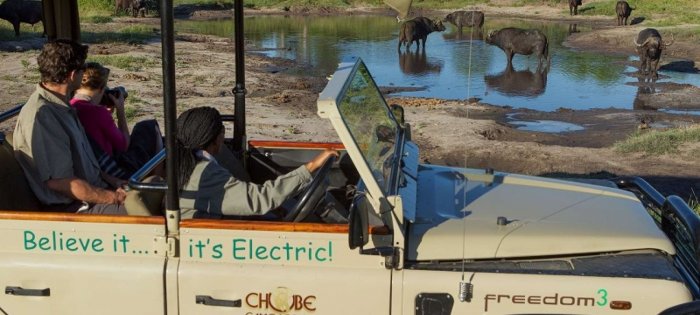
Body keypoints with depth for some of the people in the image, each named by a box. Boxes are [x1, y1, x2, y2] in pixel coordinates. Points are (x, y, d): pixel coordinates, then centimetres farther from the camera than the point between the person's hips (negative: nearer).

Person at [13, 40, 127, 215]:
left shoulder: (62, 107, 11)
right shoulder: (41, 116, -21)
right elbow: (59, 182, -24)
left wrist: (112, 181, 8)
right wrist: (115, 198, -18)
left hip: (94, 189, 10)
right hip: (75, 208, -10)